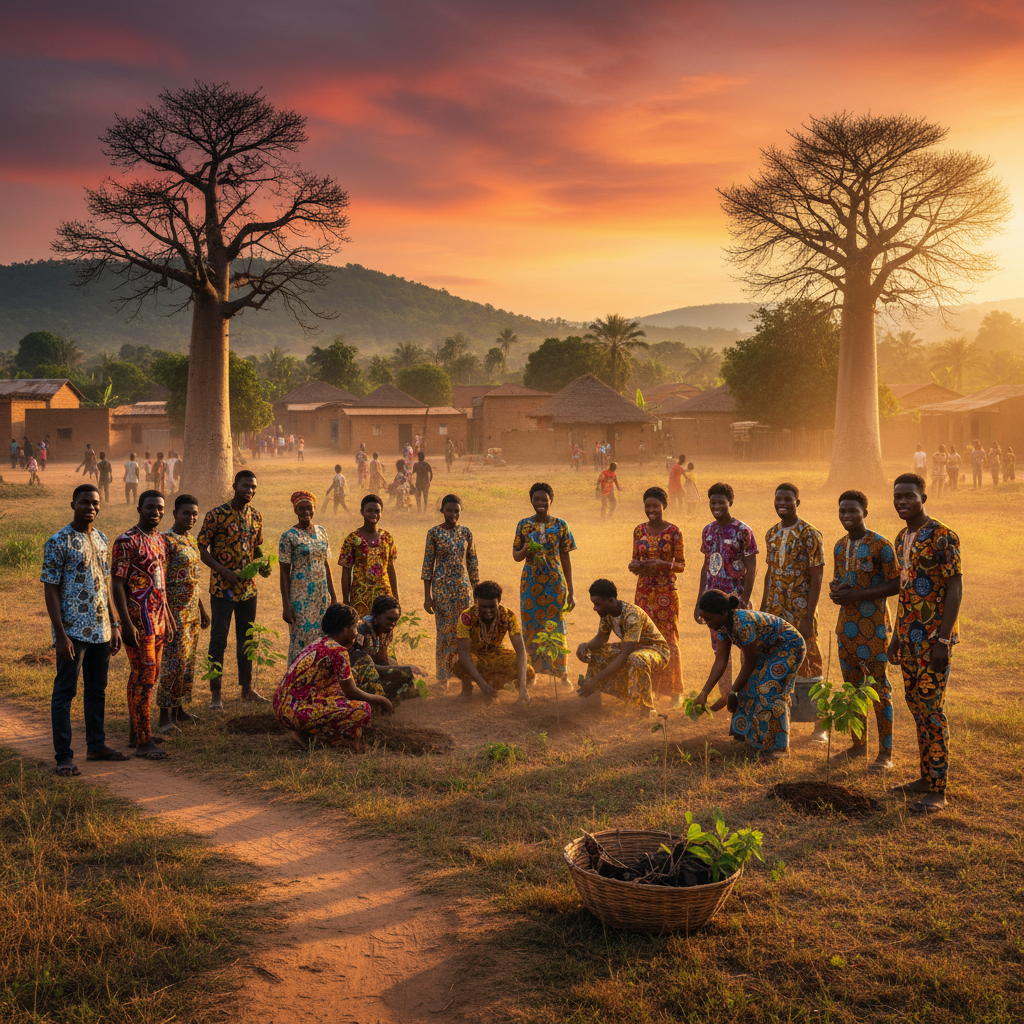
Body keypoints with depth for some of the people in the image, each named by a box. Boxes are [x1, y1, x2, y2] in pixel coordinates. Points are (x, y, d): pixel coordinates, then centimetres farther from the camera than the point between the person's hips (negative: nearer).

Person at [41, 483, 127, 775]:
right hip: (72, 631, -7)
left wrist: (114, 625, 13)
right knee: (64, 691, 1)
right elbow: (50, 589, -11)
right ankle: (63, 757, 6)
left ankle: (96, 745, 26)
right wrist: (61, 635, -16)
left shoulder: (101, 539, 11)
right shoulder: (58, 542, -10)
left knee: (97, 689, 14)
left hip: (101, 630, 7)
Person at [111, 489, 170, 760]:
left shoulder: (160, 540, 12)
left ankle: (135, 732, 24)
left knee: (149, 676, 13)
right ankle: (143, 742, -1)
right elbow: (117, 584, -16)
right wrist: (126, 624, -21)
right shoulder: (127, 542, -14)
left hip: (157, 620, 8)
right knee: (144, 677, -7)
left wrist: (167, 616, 21)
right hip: (138, 622, -8)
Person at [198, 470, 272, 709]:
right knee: (218, 640, 0)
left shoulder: (255, 516, 6)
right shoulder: (216, 515, -10)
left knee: (246, 639, 14)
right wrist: (224, 571, -19)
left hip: (248, 587, 6)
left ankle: (246, 689, 25)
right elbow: (202, 548, -9)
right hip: (222, 588, -5)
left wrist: (262, 565, -3)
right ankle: (215, 693, 8)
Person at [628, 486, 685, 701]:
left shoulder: (673, 531, -5)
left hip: (666, 592, -4)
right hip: (644, 591, 4)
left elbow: (681, 564, -3)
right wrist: (634, 565, -9)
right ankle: (647, 686, 16)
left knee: (668, 638, -2)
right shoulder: (639, 530, 7)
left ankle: (673, 690, 7)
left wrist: (662, 564, -21)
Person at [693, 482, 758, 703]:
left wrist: (745, 602, -17)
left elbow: (751, 568, -10)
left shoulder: (742, 531, -9)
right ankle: (726, 697, 20)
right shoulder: (708, 531, 9)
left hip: (735, 598, -6)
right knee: (720, 650, 11)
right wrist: (699, 601, 12)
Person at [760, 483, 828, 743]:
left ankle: (820, 724, 9)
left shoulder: (809, 535, -10)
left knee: (807, 665, -1)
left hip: (800, 612, -6)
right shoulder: (772, 534, 10)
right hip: (774, 611, 6)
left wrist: (808, 618, -17)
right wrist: (762, 611, 14)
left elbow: (816, 578, -12)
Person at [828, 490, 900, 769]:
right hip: (846, 624, 7)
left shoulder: (880, 545, -11)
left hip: (873, 625, -7)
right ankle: (859, 744, 26)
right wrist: (835, 590, -1)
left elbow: (895, 584, -15)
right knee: (852, 685, 14)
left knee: (878, 688, -4)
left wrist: (857, 595, -20)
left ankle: (886, 753, 2)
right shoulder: (840, 546, 11)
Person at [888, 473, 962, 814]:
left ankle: (937, 791, -1)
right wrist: (897, 636, 19)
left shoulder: (942, 537, -12)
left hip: (933, 638, -8)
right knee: (917, 708, 12)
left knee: (932, 711, -6)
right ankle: (926, 777, 22)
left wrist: (943, 639, -20)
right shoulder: (902, 539, 13)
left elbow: (955, 588, -15)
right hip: (909, 638, 8)